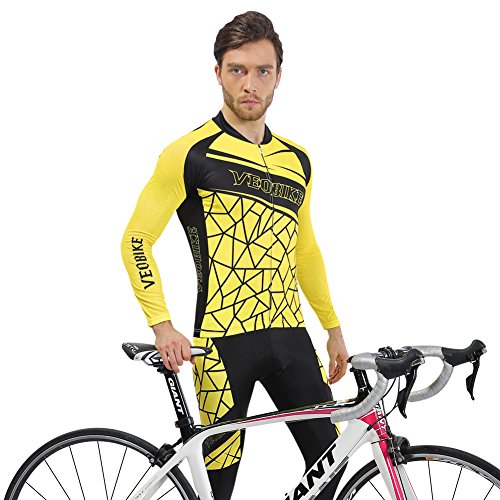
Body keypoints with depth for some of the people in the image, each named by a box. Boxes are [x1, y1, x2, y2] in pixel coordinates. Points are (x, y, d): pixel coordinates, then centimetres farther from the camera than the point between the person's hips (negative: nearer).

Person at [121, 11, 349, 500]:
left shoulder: (296, 161, 10)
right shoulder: (190, 154, -6)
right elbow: (136, 239, -6)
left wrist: (333, 328, 20)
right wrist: (162, 325, -15)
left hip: (290, 334, 5)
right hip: (223, 340, -5)